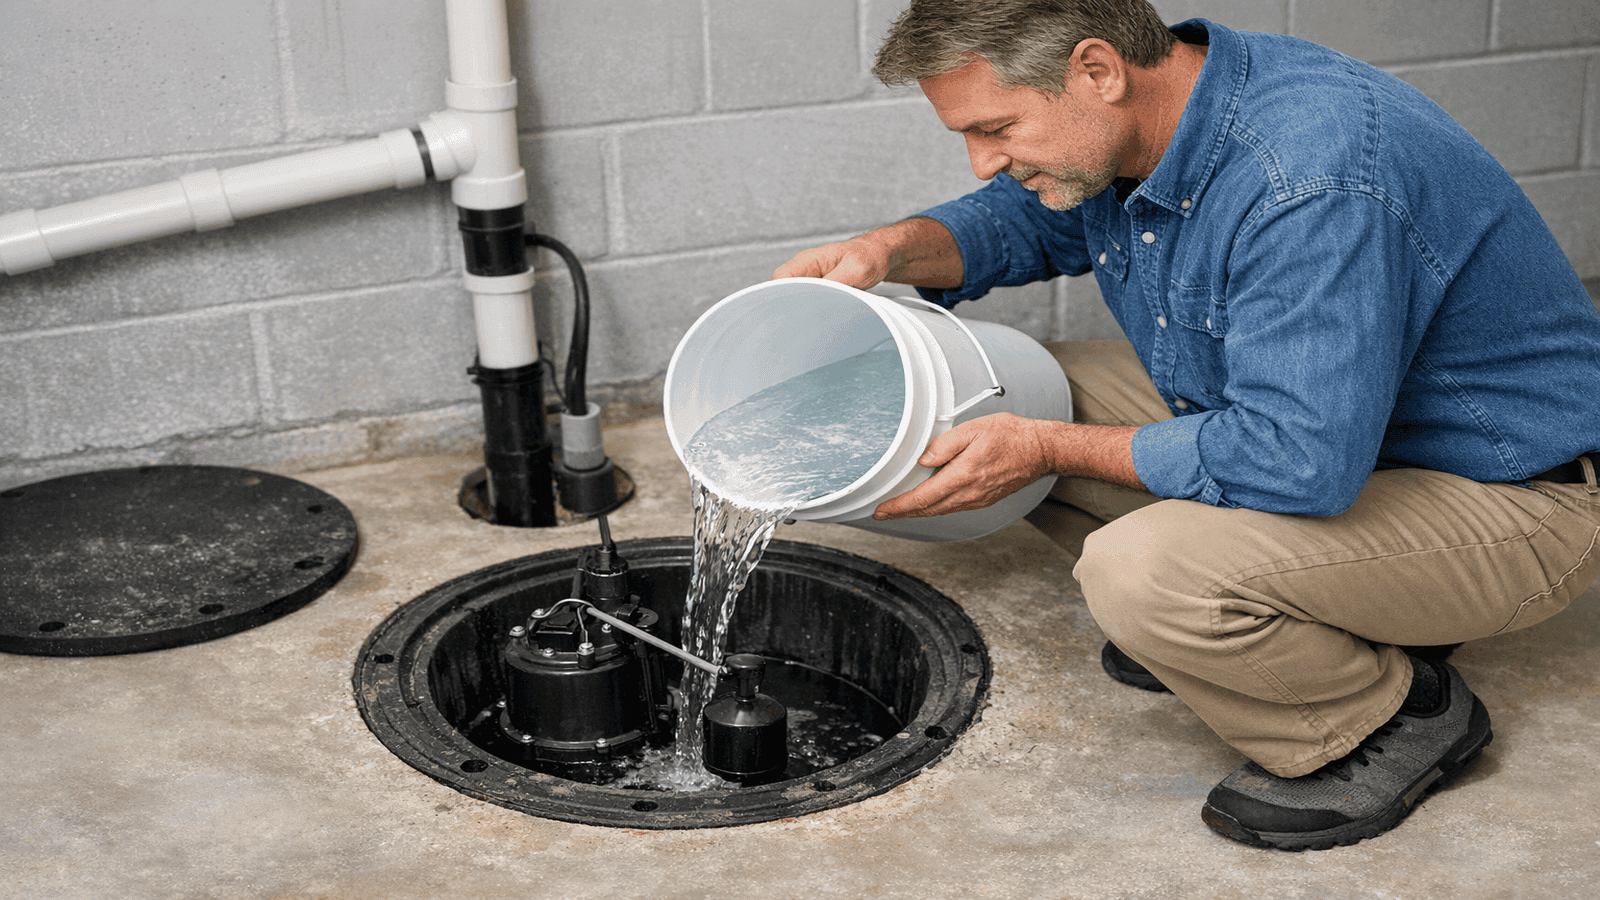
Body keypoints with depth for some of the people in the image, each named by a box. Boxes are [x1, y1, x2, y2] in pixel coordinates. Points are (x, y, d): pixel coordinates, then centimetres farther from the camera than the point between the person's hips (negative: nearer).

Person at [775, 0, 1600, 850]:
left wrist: (1048, 451, -26)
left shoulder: (1313, 188, -34)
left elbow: (1301, 460, -38)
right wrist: (891, 249, -7)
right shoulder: (1135, 121, -5)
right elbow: (1027, 218, 15)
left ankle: (1399, 717, -5)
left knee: (1141, 573, -32)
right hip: (1320, 425, 9)